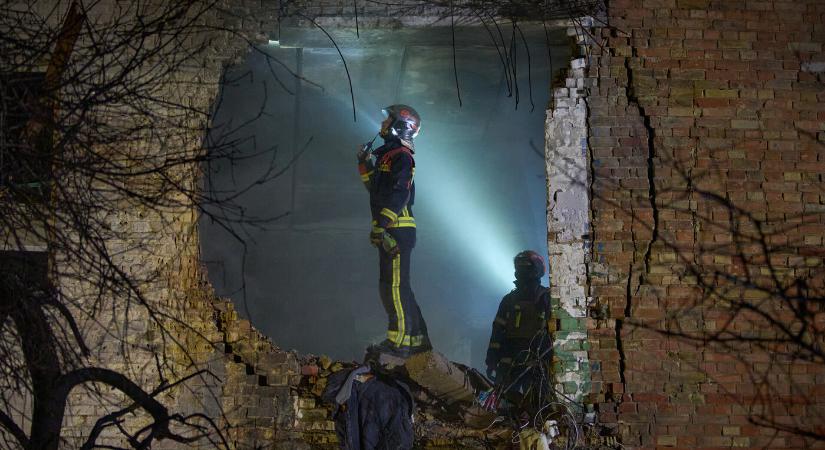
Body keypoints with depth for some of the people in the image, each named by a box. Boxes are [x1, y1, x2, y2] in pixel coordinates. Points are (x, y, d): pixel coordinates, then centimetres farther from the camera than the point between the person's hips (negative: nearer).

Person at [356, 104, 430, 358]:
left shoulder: (401, 156, -9)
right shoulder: (388, 154, 22)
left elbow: (399, 194, -20)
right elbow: (376, 189, 27)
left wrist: (384, 223, -27)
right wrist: (365, 165, 19)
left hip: (397, 230, -10)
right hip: (391, 232, 10)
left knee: (394, 285, -11)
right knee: (395, 286, 13)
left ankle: (400, 341, -9)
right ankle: (417, 339, 18)